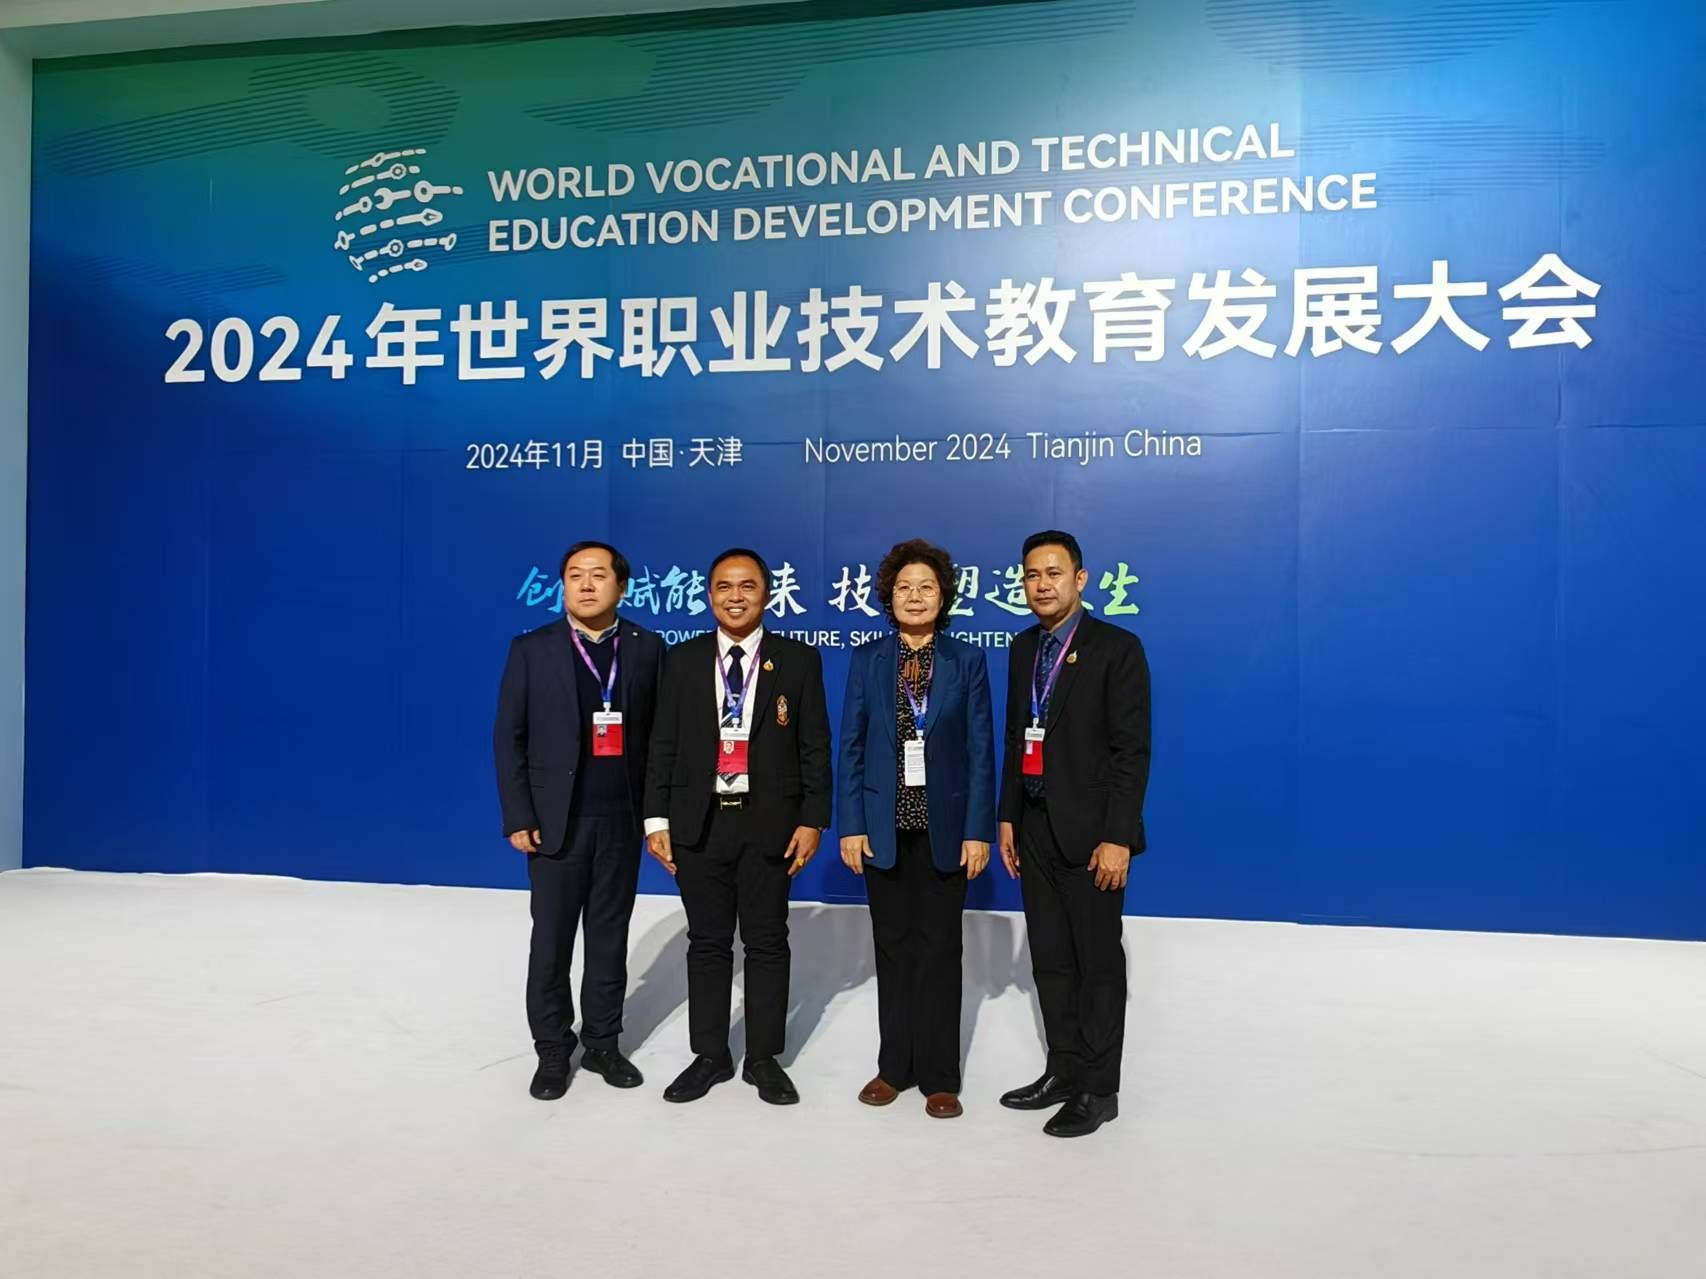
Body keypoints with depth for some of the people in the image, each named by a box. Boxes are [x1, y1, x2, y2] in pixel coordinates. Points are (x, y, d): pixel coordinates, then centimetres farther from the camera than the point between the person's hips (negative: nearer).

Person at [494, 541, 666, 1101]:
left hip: (622, 819, 1)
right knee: (551, 941, 9)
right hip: (555, 819, -1)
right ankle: (552, 1050, 25)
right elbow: (509, 737, -2)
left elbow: (659, 732, 1)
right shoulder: (531, 649, -1)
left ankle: (603, 1043, 27)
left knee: (610, 939, 12)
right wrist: (518, 818, -7)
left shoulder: (647, 647, 2)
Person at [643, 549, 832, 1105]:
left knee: (767, 943, 9)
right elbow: (663, 744, 4)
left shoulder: (798, 660, 0)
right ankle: (710, 1056, 26)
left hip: (769, 822, -1)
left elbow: (815, 746, -1)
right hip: (699, 822, 2)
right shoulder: (683, 660, 4)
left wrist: (812, 819, -6)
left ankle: (764, 1058, 24)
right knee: (707, 943, 11)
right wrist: (657, 817, -1)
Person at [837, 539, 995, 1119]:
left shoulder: (967, 662, 0)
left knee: (939, 949, 6)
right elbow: (851, 747, 2)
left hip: (943, 826, -1)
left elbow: (981, 751, -2)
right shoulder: (867, 660, 3)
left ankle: (939, 1077, 17)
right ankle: (894, 1066, 24)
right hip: (884, 825, 1)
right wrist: (851, 825, -5)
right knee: (893, 947, 11)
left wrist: (978, 831, -8)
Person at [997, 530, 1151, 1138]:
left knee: (1099, 962, 5)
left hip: (1089, 831, -6)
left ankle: (1099, 1089, 18)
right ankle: (1064, 1071, 28)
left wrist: (1116, 837, -18)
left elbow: (1132, 750, -13)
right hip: (1035, 829, 6)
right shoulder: (1023, 648, 11)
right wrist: (1008, 817, 11)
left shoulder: (1117, 648, -9)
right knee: (1050, 960, 14)